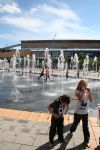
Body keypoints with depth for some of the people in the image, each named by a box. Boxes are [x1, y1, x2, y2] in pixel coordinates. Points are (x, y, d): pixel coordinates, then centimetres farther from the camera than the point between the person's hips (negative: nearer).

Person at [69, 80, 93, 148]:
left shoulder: (87, 92, -4)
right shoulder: (78, 91, -15)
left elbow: (91, 100, -14)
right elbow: (80, 100, -28)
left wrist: (89, 92, -22)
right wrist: (83, 92, -30)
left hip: (85, 113, 2)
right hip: (78, 112, -2)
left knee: (86, 127, 8)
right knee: (75, 124, 20)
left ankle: (86, 141, 24)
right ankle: (71, 131, 50)